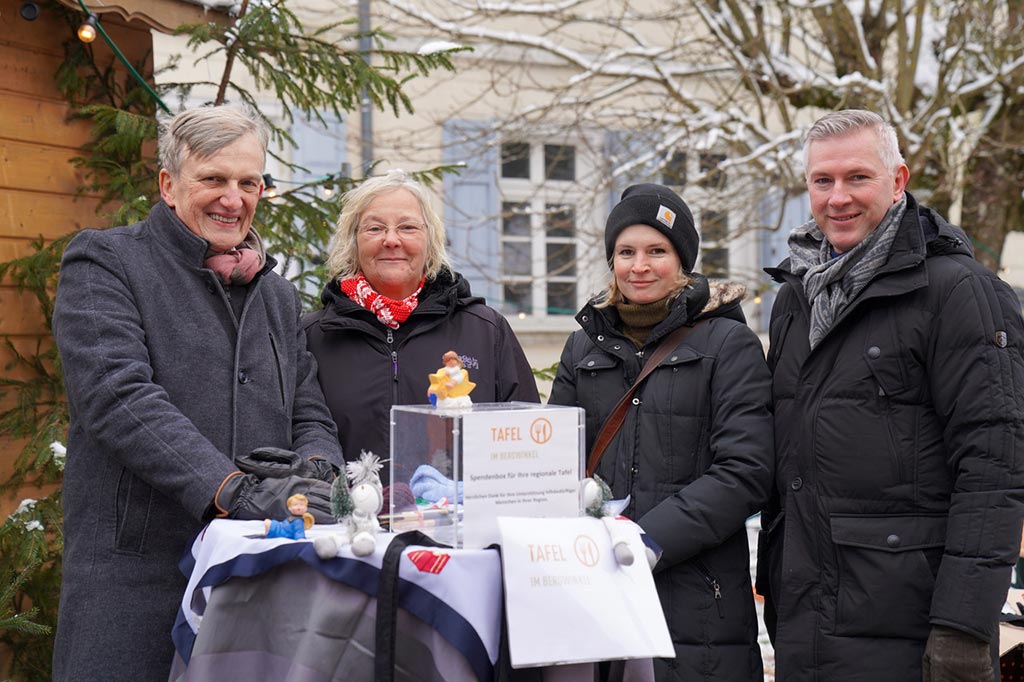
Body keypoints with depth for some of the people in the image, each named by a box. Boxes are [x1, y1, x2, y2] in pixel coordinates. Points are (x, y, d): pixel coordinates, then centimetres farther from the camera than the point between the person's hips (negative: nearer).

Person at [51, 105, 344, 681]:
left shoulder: (279, 295, 20)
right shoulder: (103, 263, 1)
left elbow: (312, 417, 17)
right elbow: (119, 398, -14)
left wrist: (314, 472, -8)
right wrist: (237, 489, -24)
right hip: (134, 581, -4)